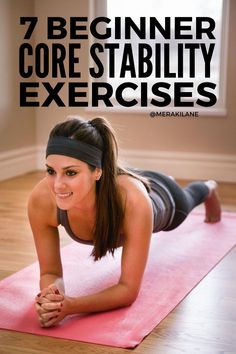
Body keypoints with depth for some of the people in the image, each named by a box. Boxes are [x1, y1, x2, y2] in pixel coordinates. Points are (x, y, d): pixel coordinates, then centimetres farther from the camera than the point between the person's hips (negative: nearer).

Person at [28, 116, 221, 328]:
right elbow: (51, 272, -30)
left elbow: (129, 289, -44)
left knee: (186, 198, 36)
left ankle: (209, 188, 74)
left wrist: (71, 306, -60)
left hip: (162, 197, -3)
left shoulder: (132, 199, -52)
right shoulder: (40, 199, -43)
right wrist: (49, 297, -53)